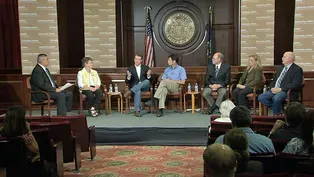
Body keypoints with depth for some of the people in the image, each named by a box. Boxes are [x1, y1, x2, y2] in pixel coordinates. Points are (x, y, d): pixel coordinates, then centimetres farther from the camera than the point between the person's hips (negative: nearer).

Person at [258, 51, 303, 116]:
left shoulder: (297, 69, -3)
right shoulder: (280, 67, 20)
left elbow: (296, 84, -15)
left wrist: (280, 89, -20)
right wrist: (272, 88, 0)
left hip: (288, 92, -7)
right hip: (275, 90, 7)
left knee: (276, 98, -37)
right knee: (261, 97, -14)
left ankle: (276, 115, -13)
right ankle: (278, 111, -4)